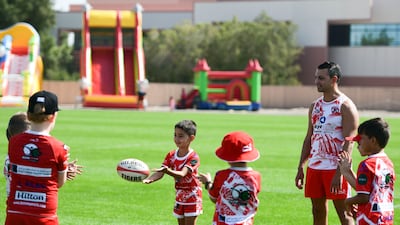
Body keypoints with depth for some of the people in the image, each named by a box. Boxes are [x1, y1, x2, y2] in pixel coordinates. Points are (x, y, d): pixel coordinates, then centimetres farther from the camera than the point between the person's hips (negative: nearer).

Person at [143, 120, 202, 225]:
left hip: (192, 196, -6)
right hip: (179, 196, 6)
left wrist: (167, 170, -56)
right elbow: (160, 173, -12)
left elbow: (182, 174, -36)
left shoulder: (193, 157, -21)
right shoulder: (171, 155, -1)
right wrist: (149, 179, -35)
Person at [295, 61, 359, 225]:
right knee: (318, 212, 10)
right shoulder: (315, 106, 14)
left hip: (335, 168, -7)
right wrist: (300, 168, 12)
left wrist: (339, 173, -22)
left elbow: (348, 143, -15)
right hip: (315, 167, 7)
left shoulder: (345, 106, -9)